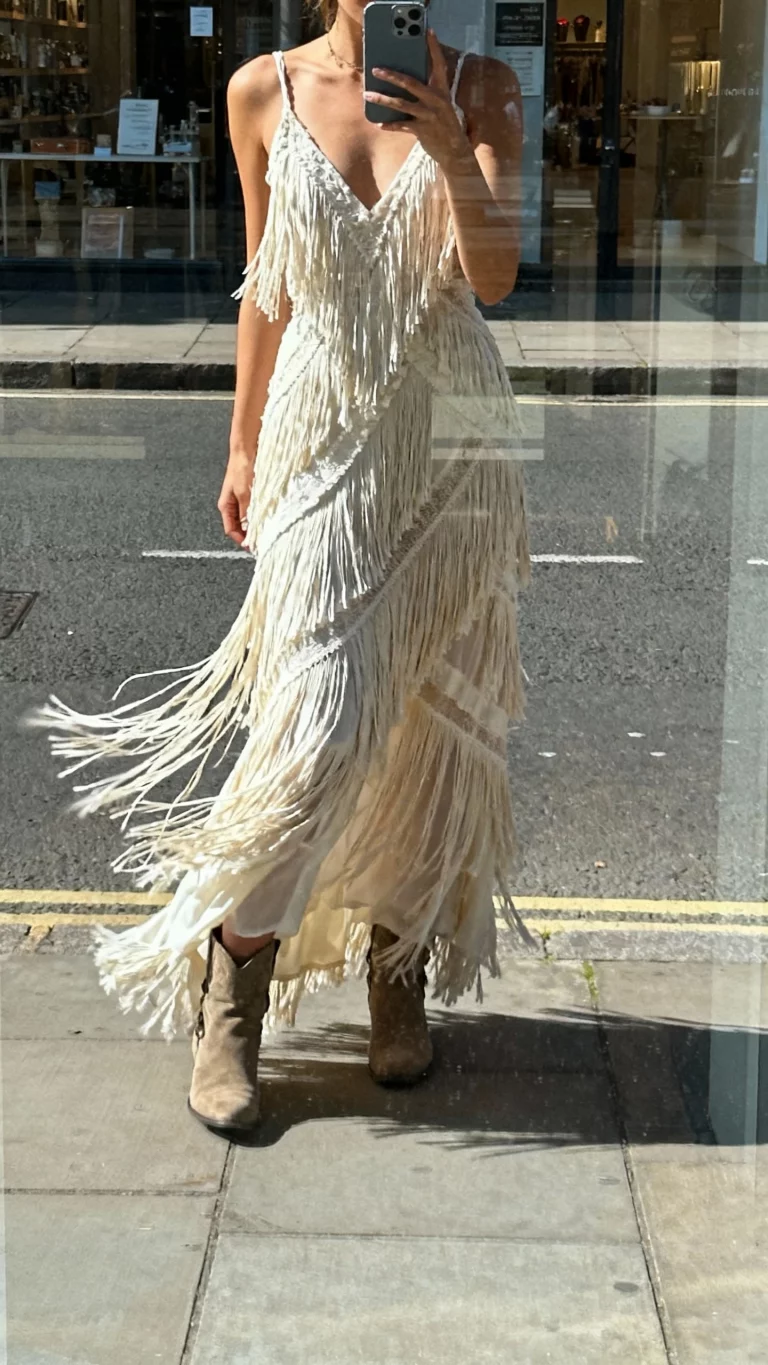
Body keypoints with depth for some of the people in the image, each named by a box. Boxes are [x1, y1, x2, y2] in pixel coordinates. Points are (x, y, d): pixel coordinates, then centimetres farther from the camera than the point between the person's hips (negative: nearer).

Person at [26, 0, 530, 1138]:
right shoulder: (265, 91, 2)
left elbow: (496, 276, -9)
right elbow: (266, 283, 10)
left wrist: (452, 157, -26)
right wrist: (244, 446, 12)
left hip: (452, 437, 1)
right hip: (324, 433, -1)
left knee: (432, 718, 6)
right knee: (321, 719, -11)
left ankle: (400, 976, 23)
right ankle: (229, 1002, 5)